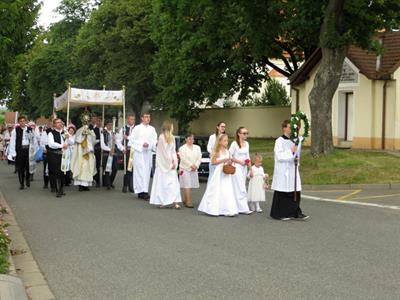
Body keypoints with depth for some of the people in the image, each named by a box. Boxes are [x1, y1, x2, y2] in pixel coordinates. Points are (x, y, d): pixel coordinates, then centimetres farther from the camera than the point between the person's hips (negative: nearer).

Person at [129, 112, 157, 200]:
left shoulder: (152, 129, 12)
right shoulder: (137, 128, -1)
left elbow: (154, 140, 9)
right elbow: (132, 140, -4)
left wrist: (156, 143, -13)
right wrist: (142, 144, -15)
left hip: (148, 153, 4)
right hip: (139, 152, -4)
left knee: (147, 172, 5)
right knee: (141, 172, -9)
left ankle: (145, 190, 12)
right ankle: (141, 191, -10)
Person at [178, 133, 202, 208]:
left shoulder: (197, 148, 10)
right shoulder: (182, 148, -3)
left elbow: (199, 158, 4)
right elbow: (184, 159, -11)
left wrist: (196, 165, -11)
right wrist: (191, 165, -15)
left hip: (194, 170, 5)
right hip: (185, 169, -5)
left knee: (190, 186, 6)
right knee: (187, 186, -9)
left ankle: (185, 200, 18)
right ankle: (188, 202, -10)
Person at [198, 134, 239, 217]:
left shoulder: (227, 152, 11)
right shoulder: (217, 151, -5)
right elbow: (213, 162, -11)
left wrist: (230, 162, -1)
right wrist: (223, 160, -16)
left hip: (226, 174, 5)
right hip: (219, 173, -5)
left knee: (227, 191, 0)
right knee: (217, 191, -2)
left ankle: (228, 210, 1)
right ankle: (213, 210, 7)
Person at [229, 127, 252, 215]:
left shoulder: (246, 144, 11)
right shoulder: (234, 144, -9)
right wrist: (239, 161, -13)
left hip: (244, 168, 7)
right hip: (237, 168, -7)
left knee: (241, 187, 8)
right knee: (240, 188, -10)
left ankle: (237, 207, 15)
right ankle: (243, 208, -11)